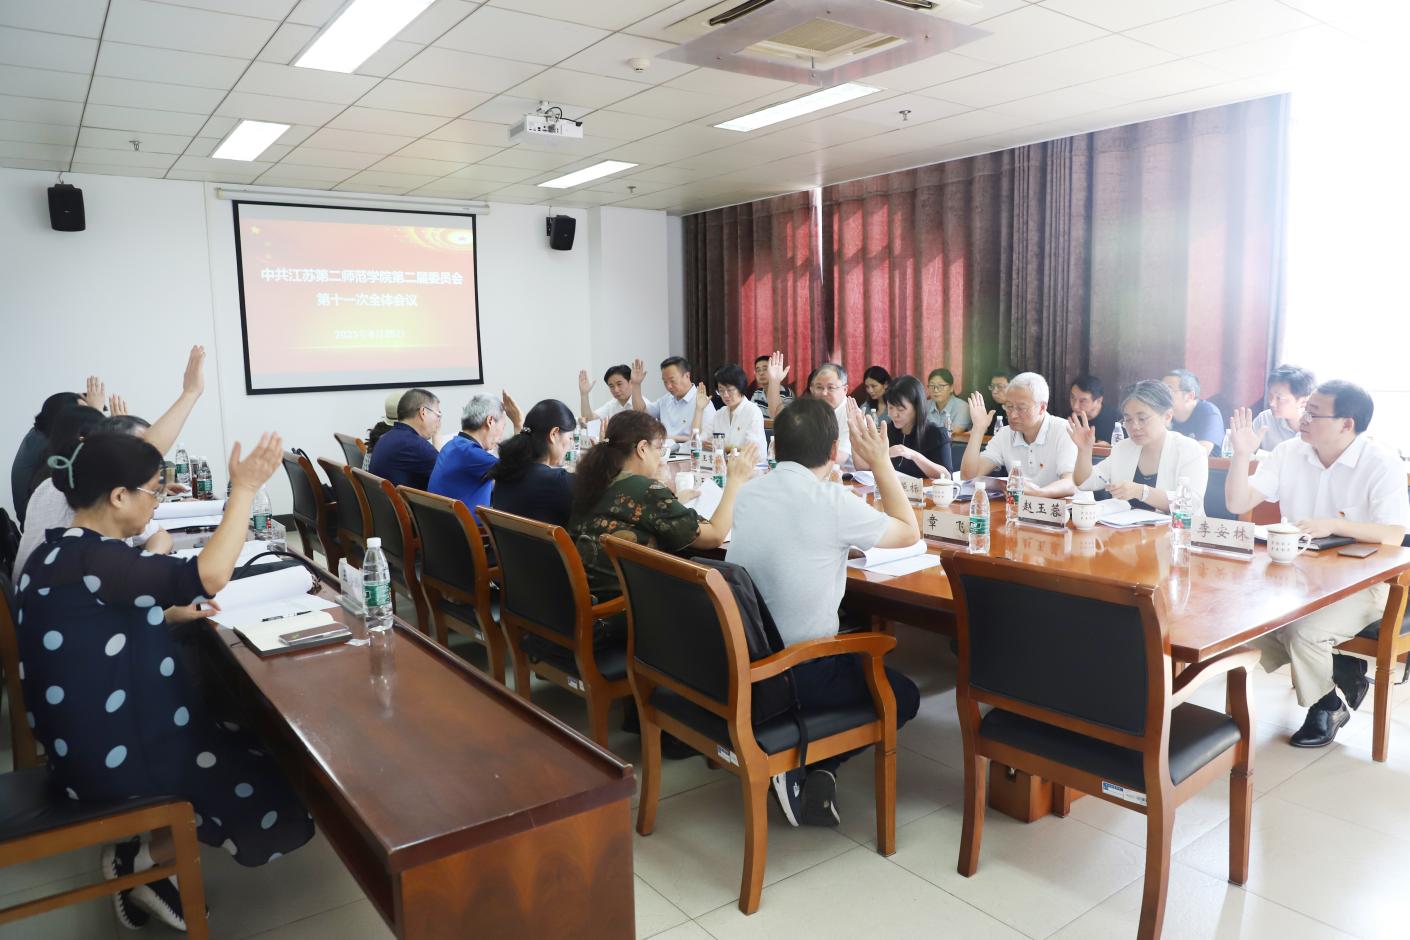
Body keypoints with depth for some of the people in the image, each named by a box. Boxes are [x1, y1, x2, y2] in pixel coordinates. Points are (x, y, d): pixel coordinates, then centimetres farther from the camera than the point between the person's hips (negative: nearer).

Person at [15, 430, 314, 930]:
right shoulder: (89, 559, -27)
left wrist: (169, 615, 4)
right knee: (280, 793, 3)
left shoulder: (64, 551, 6)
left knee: (251, 745, 22)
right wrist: (244, 490, -29)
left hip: (102, 734, 10)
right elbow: (207, 576, -38)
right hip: (117, 754, -10)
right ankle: (144, 862, 12)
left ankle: (143, 847, 19)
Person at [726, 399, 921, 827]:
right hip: (800, 675, -6)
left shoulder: (748, 494, 1)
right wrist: (880, 462, 7)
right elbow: (909, 532, 0)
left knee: (860, 653, 33)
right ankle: (816, 766, 1)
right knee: (903, 695, 21)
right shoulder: (831, 502, -18)